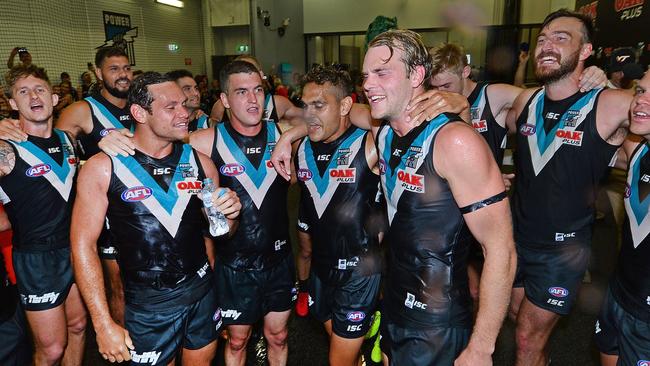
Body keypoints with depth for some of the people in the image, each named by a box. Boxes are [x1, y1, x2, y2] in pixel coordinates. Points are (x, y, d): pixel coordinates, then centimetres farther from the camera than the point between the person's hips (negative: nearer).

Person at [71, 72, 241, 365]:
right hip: (147, 307, -3)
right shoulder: (103, 168, -11)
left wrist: (229, 214, -14)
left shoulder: (199, 161, -2)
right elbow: (83, 246, -8)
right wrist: (103, 324, -11)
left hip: (202, 292, 4)